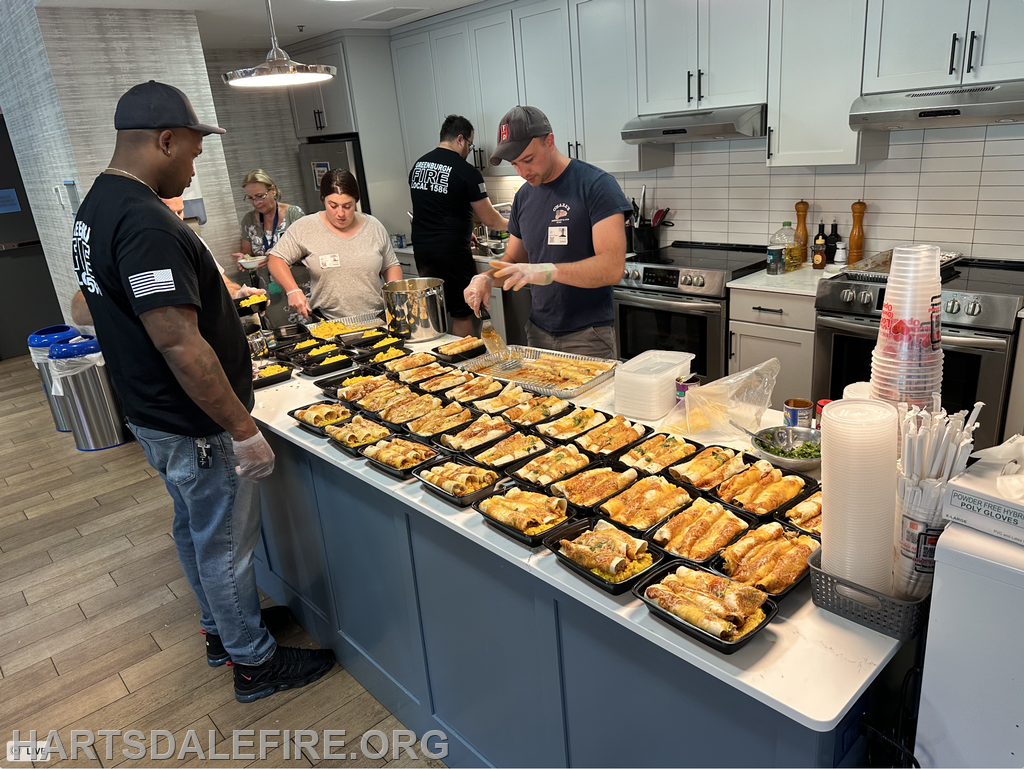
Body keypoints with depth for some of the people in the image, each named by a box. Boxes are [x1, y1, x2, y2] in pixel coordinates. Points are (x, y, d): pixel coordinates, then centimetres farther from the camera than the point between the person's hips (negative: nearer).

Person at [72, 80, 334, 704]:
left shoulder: (97, 206, 7)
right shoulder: (146, 223, -26)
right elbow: (180, 345, -30)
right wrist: (243, 429, -25)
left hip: (154, 416, 10)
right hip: (198, 428, -10)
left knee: (195, 528, 23)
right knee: (226, 544, 6)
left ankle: (221, 629, 44)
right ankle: (254, 661, 26)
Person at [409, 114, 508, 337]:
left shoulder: (417, 165, 10)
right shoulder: (466, 172, -11)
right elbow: (490, 220, -5)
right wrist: (510, 224, 17)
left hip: (421, 249, 7)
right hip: (451, 252, -7)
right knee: (462, 314, 4)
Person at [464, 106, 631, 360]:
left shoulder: (596, 185, -12)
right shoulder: (524, 196, 8)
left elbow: (613, 267, -21)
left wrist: (549, 271, -34)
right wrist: (487, 277, -4)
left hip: (588, 337, -5)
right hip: (539, 333, 6)